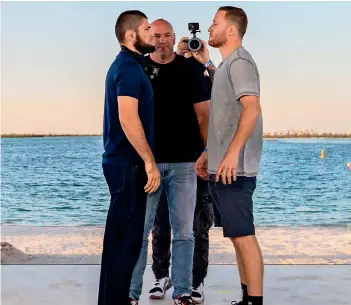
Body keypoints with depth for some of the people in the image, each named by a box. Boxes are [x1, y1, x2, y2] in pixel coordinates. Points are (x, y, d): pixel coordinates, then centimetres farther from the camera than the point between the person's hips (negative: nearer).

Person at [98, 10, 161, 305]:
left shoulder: (125, 64, 17)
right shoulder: (129, 67, -14)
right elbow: (128, 118, -24)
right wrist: (149, 161, -21)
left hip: (123, 162, 10)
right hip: (128, 164, -10)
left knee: (124, 237, 15)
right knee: (124, 238, -4)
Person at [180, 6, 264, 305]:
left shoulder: (239, 61, -9)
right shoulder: (227, 64, 21)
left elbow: (252, 108, -22)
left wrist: (233, 153, -28)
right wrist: (209, 152, 25)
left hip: (234, 168, -10)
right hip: (222, 166, 10)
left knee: (243, 235, -7)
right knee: (238, 235, 13)